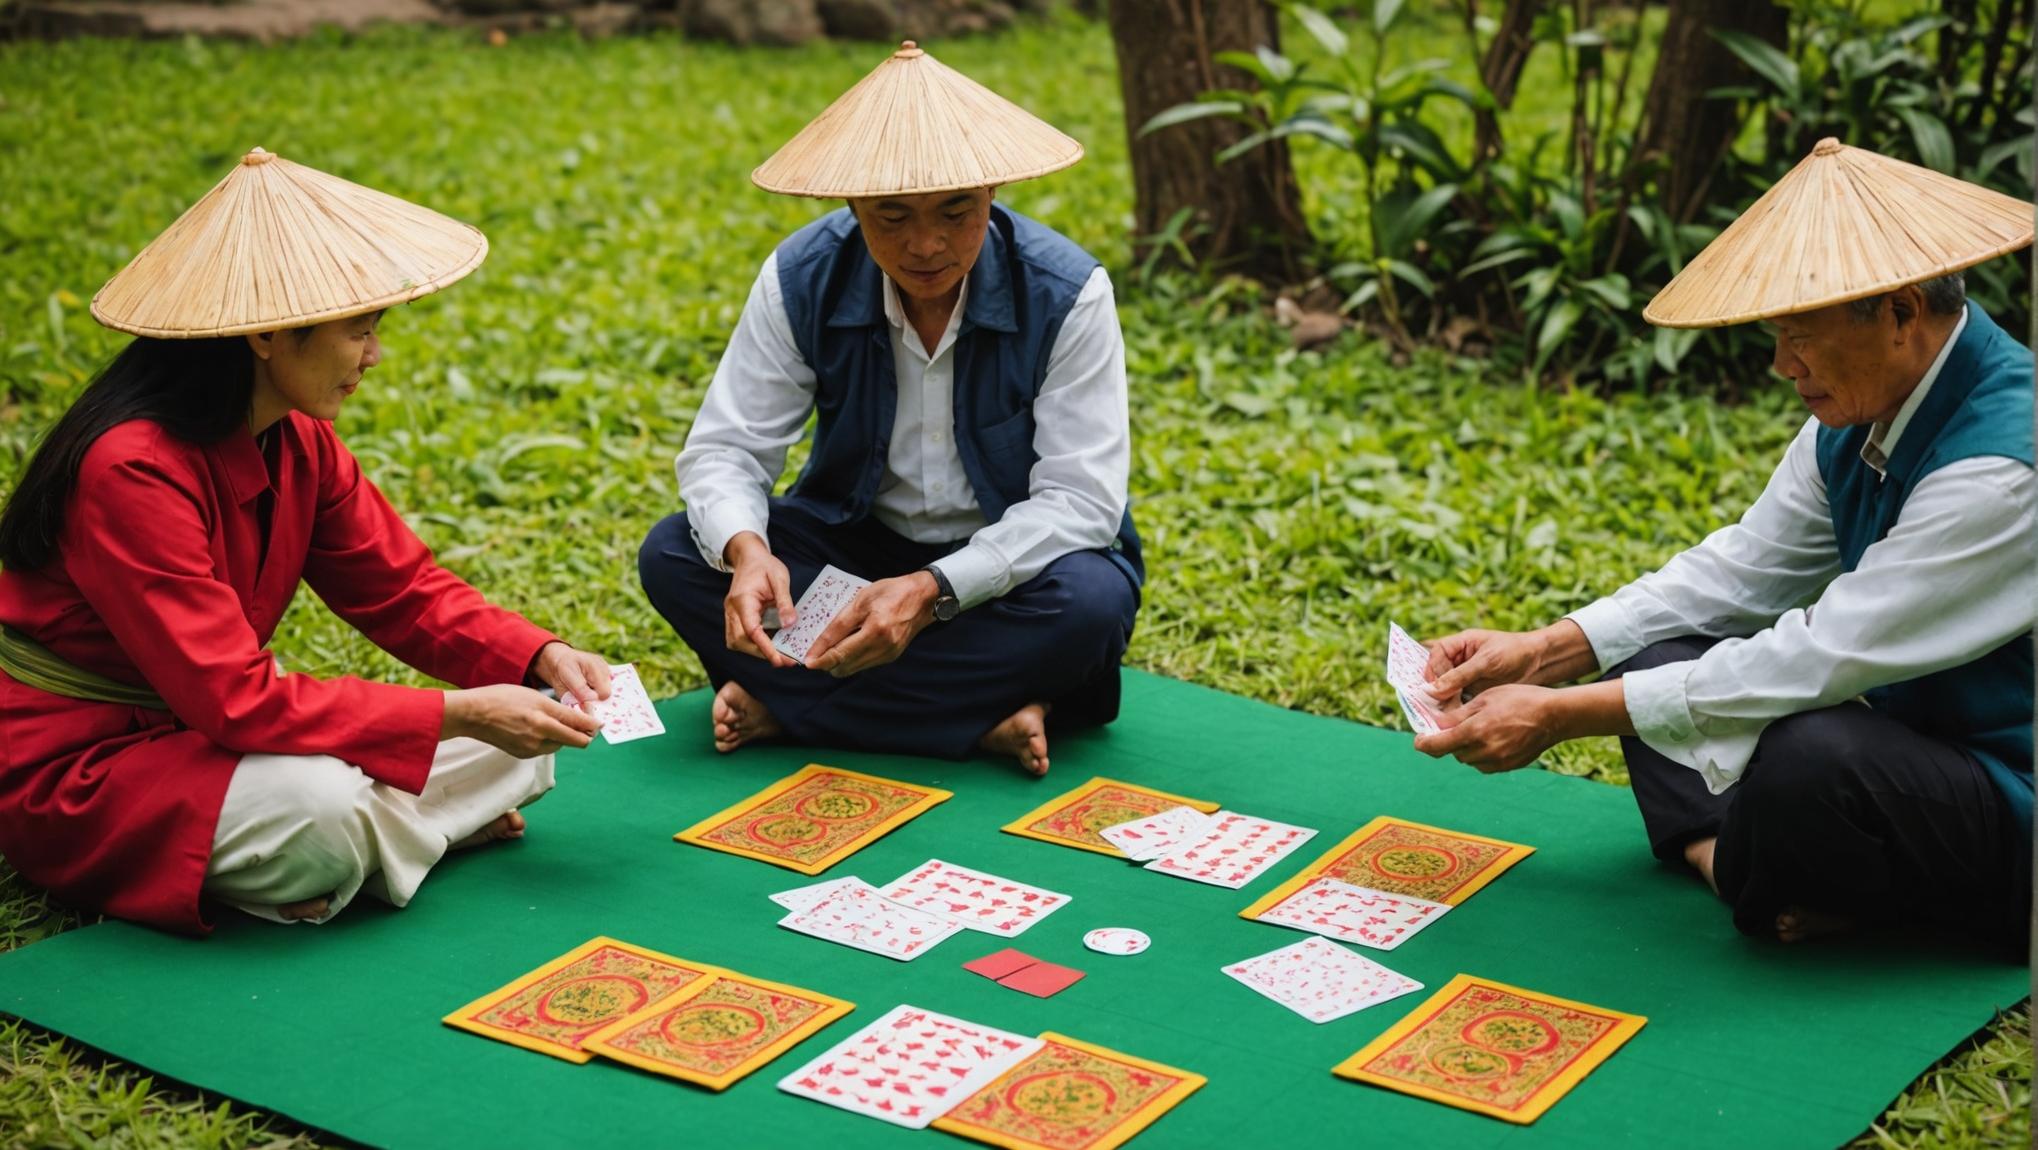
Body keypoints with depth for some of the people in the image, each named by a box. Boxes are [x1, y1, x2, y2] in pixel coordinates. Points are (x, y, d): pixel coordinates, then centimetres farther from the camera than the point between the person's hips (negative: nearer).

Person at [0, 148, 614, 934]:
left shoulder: (297, 439, -2)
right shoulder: (132, 470, -29)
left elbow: (402, 590, 5)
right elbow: (237, 699, -32)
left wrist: (544, 658, -12)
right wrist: (458, 713, -30)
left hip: (206, 731, 8)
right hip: (81, 770, -8)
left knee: (519, 742, -2)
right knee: (322, 804, -36)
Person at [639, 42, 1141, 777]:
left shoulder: (1066, 294, -19)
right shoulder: (803, 278, -12)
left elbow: (1080, 498, -23)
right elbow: (725, 448, -12)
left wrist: (933, 591, -38)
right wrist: (746, 550, -36)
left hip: (1009, 563, -2)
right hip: (857, 541, 3)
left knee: (1090, 602, -37)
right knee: (673, 557, -21)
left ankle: (783, 703, -26)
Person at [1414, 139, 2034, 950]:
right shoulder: (1858, 413, -1)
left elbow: (1819, 660, -31)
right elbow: (1746, 568, 9)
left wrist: (1562, 715, -27)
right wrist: (1545, 653, -3)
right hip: (1897, 728, 9)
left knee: (1809, 755, -37)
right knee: (1649, 657, 8)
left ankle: (1764, 885, -6)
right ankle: (1726, 858, -12)